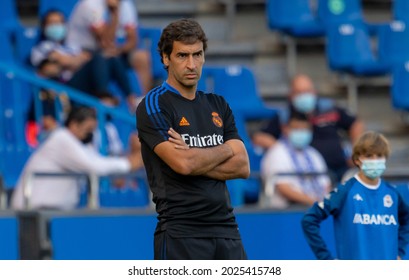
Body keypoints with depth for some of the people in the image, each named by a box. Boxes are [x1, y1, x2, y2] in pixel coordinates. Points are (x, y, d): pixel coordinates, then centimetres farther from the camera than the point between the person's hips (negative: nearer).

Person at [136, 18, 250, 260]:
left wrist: (195, 159, -9)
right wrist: (224, 150, -1)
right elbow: (182, 163, -18)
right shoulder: (153, 106, -4)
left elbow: (242, 166, 5)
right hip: (181, 233, -6)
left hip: (226, 229, 6)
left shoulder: (217, 105, 15)